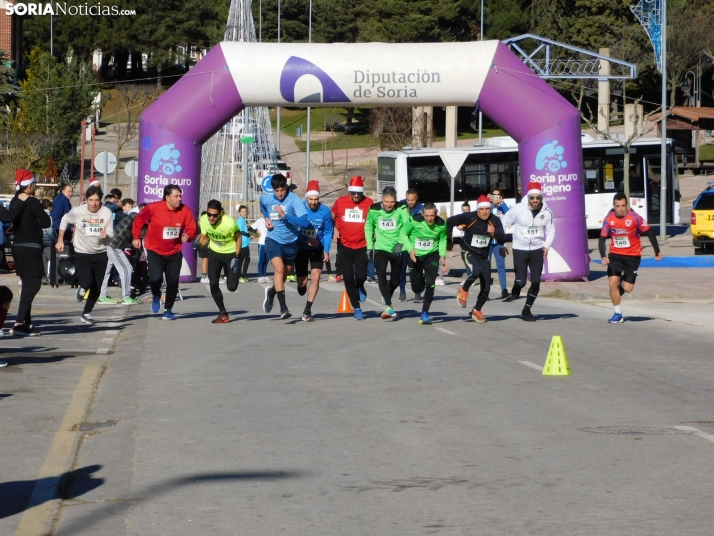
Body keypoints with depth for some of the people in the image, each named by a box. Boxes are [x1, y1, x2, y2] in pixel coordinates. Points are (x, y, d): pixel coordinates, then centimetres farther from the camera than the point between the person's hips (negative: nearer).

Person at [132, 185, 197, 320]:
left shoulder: (185, 210, -8)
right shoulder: (153, 208, -15)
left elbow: (192, 228, -2)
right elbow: (139, 220, 0)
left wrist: (188, 236, -24)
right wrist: (136, 237, 4)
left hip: (174, 252, 3)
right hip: (155, 251, -3)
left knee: (173, 282, 5)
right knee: (155, 278, -19)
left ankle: (168, 309, 25)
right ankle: (156, 296, 17)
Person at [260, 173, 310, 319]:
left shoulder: (294, 199, -18)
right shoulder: (266, 198, -4)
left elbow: (305, 221, -29)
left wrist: (285, 215, -36)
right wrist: (266, 218, 8)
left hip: (290, 242, 0)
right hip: (273, 240, 0)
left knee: (285, 274, 17)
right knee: (279, 269, -22)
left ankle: (272, 292, 49)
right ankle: (283, 307, -21)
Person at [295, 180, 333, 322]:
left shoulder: (325, 211, -11)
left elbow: (328, 232, -3)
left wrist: (326, 250, -11)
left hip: (317, 249, 0)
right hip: (301, 248, 0)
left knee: (315, 277, -12)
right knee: (302, 282, 3)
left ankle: (307, 311, -4)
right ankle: (302, 287, 43)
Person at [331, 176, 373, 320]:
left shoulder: (369, 203, -2)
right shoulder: (340, 202, 0)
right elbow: (331, 218, 18)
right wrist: (335, 230, 5)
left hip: (362, 247, -1)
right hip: (344, 247, 1)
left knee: (361, 276, -12)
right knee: (348, 278, 1)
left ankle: (360, 287, 28)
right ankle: (357, 308, 16)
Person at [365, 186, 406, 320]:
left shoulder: (401, 209, -12)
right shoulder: (374, 210, -6)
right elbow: (368, 227, 8)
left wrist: (401, 242, -31)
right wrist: (369, 246, 6)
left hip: (397, 250, 0)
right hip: (380, 248, 0)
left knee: (396, 279, 11)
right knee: (381, 276, -17)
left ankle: (387, 297, 42)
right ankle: (389, 307, -19)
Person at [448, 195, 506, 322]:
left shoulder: (495, 220, -10)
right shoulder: (469, 217, -19)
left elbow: (502, 240, -10)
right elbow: (450, 221, -13)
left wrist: (494, 233, -31)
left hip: (483, 255, 4)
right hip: (469, 252, -4)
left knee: (486, 287, 3)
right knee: (476, 271, -35)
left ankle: (477, 311, 29)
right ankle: (464, 290, -5)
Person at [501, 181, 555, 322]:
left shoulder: (546, 212, -4)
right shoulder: (518, 209, -13)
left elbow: (550, 231, 9)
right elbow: (503, 223, -4)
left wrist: (547, 245, -6)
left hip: (537, 250, 3)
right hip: (520, 249, -3)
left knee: (536, 282, 0)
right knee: (521, 281, -6)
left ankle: (527, 310, 18)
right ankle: (514, 293, 31)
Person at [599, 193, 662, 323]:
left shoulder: (635, 218, -18)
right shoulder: (609, 219, -10)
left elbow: (649, 232, -6)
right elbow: (602, 239, -6)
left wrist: (657, 251, -1)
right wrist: (603, 257, -20)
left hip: (632, 255, -2)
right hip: (615, 254, 2)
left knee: (627, 288, -6)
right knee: (613, 283, -11)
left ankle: (623, 284, 33)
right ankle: (618, 314, 4)